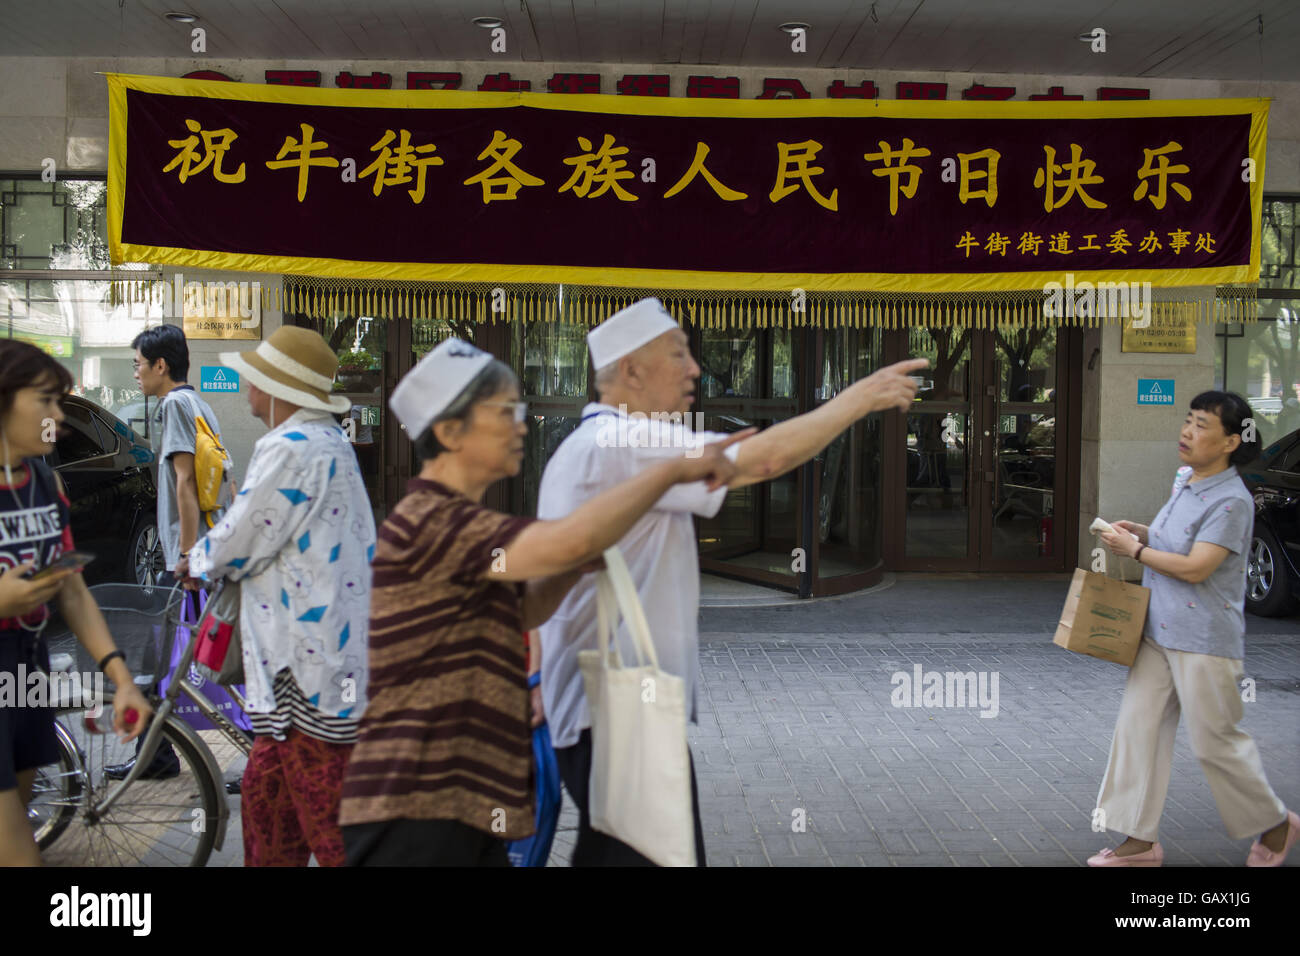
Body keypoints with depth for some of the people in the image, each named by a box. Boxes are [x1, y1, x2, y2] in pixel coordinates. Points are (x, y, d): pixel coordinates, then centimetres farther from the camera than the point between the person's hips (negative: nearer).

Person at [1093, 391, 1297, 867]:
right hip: (1158, 632, 9)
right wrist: (1141, 532, 6)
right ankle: (1140, 841, 15)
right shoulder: (1184, 482, 9)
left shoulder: (1231, 501, -18)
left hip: (1205, 640, -9)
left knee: (1215, 742, 5)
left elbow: (1195, 567, -24)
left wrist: (1136, 551, -14)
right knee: (1138, 726, 7)